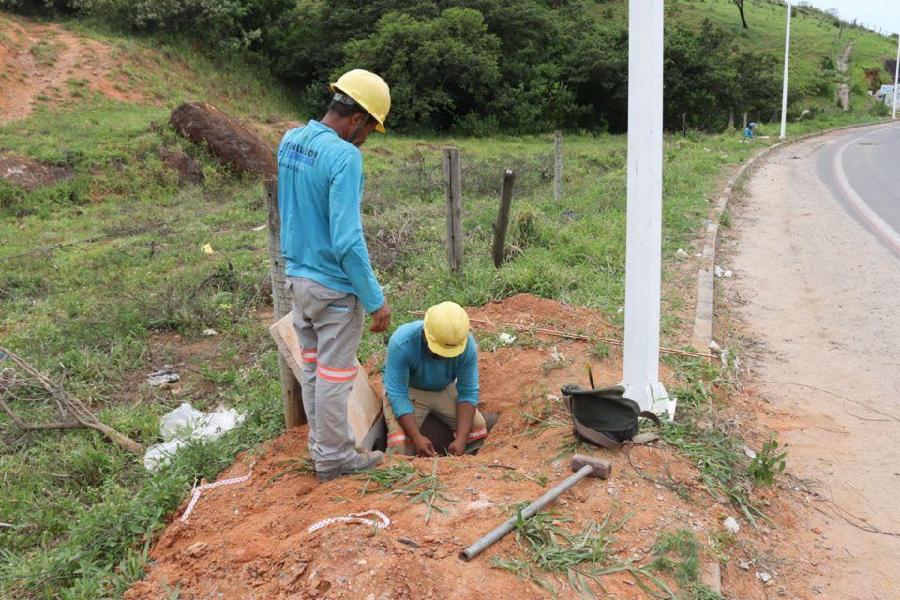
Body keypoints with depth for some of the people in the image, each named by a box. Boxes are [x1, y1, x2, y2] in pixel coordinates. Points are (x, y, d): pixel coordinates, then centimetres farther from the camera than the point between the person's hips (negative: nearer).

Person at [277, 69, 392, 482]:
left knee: (312, 368, 19)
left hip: (297, 276, 8)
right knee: (336, 375, 7)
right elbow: (348, 241, -25)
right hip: (335, 286, -8)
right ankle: (334, 458, 22)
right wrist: (376, 299, -19)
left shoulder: (289, 141, 2)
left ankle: (321, 446, 33)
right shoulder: (344, 157, -23)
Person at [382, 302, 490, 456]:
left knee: (478, 429, -15)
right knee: (400, 445, -25)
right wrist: (417, 437, -38)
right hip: (408, 391, -3)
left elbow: (468, 392, -17)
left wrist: (461, 438, -29)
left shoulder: (467, 346, -24)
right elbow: (397, 394, -29)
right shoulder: (401, 343, -33)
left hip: (444, 390, 3)